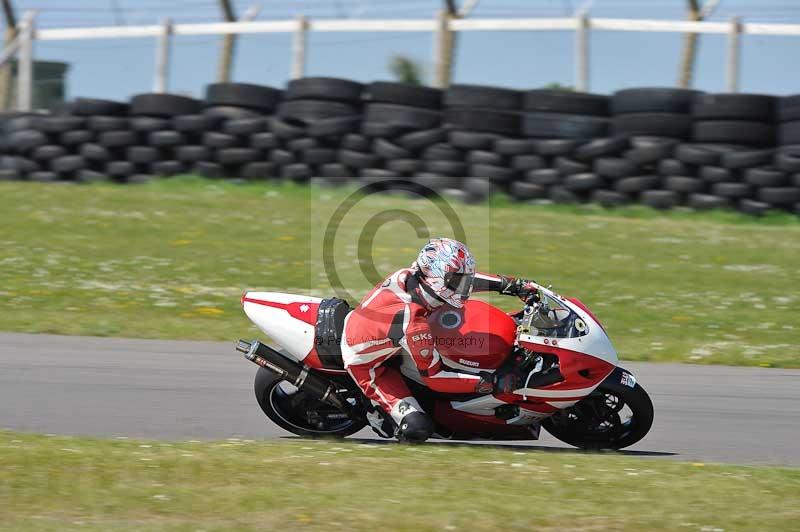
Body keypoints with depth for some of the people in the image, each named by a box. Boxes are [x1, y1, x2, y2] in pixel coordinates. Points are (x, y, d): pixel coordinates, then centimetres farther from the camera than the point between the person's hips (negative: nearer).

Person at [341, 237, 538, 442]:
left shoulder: (410, 276, -17)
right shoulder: (414, 324, -38)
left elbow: (462, 279, 2)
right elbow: (433, 376, -27)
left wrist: (511, 284, 1)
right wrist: (486, 383, -27)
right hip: (365, 364, -9)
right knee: (417, 428, -20)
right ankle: (379, 412, 9)